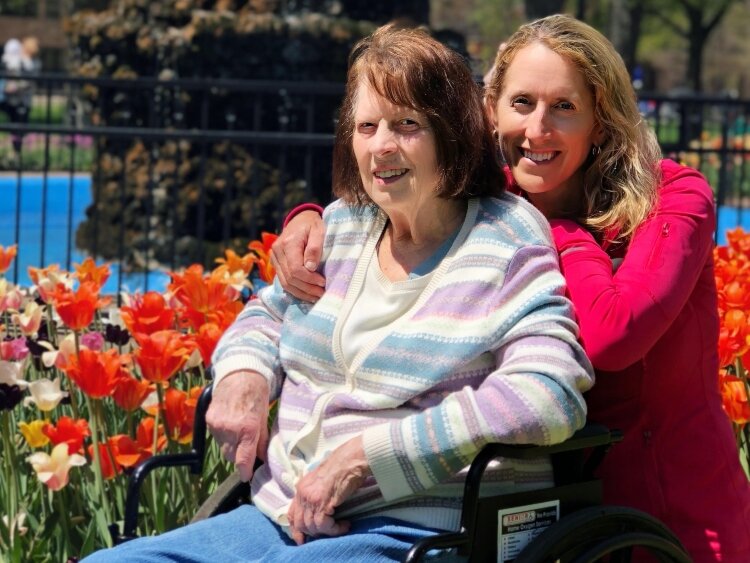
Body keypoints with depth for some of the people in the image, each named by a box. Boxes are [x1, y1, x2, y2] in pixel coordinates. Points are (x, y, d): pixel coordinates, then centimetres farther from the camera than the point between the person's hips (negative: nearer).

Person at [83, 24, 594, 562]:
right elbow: (266, 316, 32)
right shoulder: (341, 226, 14)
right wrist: (242, 377, 5)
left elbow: (549, 395, -21)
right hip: (279, 519, 7)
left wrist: (361, 454, -21)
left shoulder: (507, 241, -6)